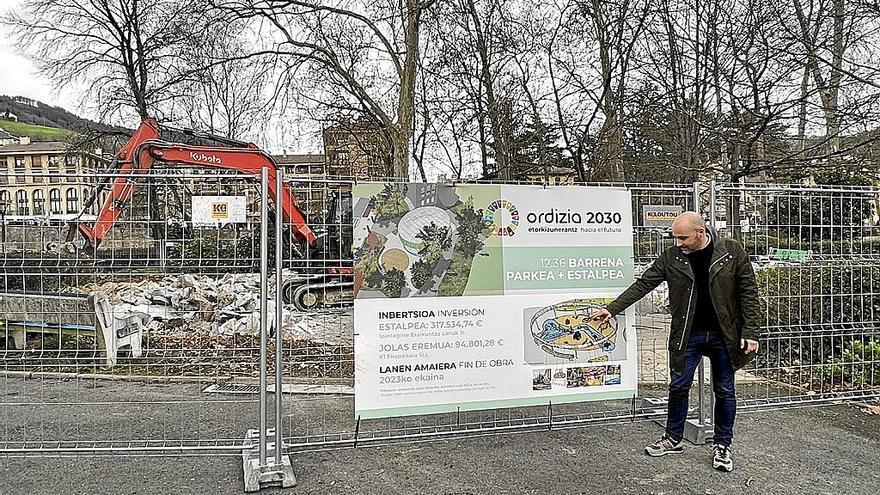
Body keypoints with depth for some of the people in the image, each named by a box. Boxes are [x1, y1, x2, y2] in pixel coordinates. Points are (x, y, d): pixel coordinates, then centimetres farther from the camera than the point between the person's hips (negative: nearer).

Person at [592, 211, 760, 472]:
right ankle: (673, 439, 25)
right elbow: (643, 284, 1)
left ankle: (722, 446, 24)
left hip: (724, 335, -1)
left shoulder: (732, 251, -7)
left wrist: (750, 332, -8)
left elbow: (748, 292, -4)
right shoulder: (671, 257, -2)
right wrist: (612, 308, -3)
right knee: (678, 387, 7)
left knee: (724, 391, 8)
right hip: (687, 334, 2)